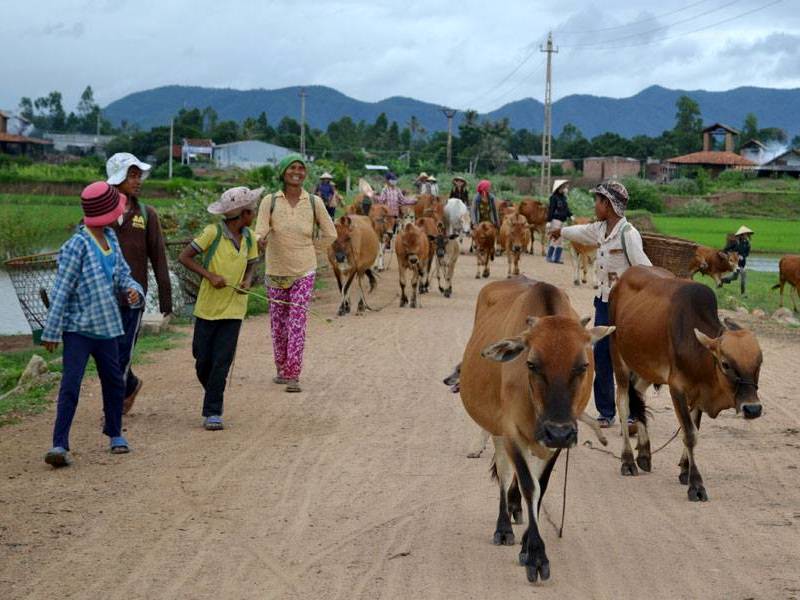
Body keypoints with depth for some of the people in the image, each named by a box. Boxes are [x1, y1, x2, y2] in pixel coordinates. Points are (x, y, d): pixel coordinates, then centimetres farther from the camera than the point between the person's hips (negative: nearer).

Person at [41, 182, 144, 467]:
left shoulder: (111, 239, 5)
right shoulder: (76, 246, -17)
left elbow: (123, 275, 13)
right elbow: (61, 291, -14)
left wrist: (134, 291, -11)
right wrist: (52, 332, -13)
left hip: (106, 328, 7)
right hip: (78, 328, -7)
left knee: (114, 382, 17)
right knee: (70, 385, -13)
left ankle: (115, 433, 35)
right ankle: (59, 445, -11)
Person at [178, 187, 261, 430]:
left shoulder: (248, 237, 4)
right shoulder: (213, 232, -11)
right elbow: (185, 257, -9)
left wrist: (247, 281, -4)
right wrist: (210, 276, -19)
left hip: (233, 309, 3)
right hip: (208, 307, -2)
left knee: (222, 362, -4)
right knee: (203, 360, 6)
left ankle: (213, 413, -1)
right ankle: (214, 398, 32)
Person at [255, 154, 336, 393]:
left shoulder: (314, 202, -2)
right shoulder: (270, 201, -5)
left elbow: (330, 234, 8)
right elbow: (260, 232, -14)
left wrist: (308, 249, 3)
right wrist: (260, 241, -36)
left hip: (304, 272, -1)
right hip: (276, 272, 1)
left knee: (297, 323, -8)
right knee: (278, 324, 12)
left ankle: (293, 376, -8)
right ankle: (282, 370, 28)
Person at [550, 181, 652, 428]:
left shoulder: (628, 233, -18)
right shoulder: (600, 229, 8)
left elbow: (644, 269, -22)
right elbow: (581, 232, 32)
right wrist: (561, 231, 52)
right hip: (604, 303, 8)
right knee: (601, 359, 9)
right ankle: (606, 412, 17)